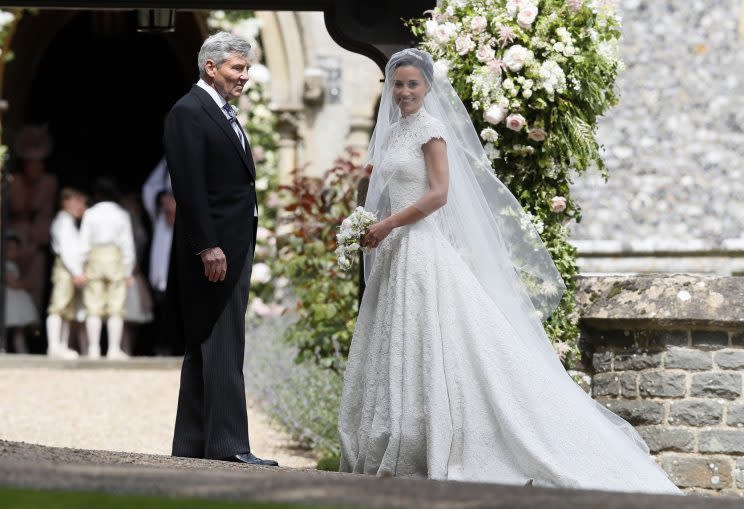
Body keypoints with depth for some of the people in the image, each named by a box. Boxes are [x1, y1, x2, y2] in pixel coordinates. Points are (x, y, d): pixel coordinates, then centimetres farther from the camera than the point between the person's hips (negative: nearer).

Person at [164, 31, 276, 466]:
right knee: (222, 349, -11)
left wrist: (243, 250, 18)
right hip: (212, 248, -10)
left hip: (235, 248, 10)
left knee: (205, 349, 11)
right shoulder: (189, 112, -11)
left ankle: (193, 446, 15)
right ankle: (228, 446, -11)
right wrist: (208, 247, -22)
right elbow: (189, 187, -18)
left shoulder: (224, 114, 18)